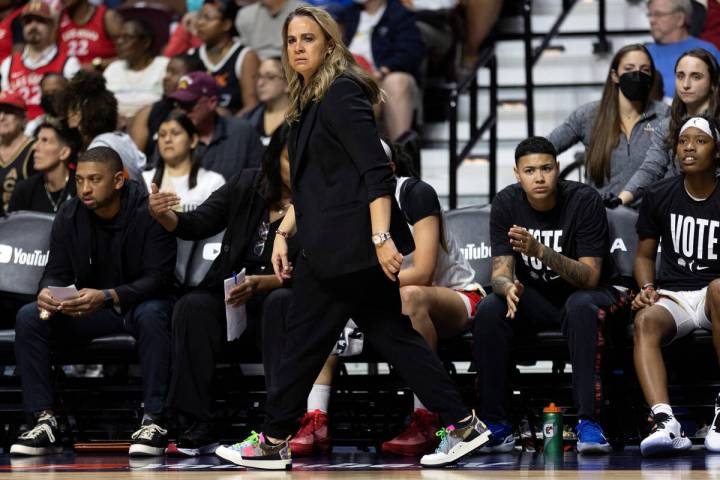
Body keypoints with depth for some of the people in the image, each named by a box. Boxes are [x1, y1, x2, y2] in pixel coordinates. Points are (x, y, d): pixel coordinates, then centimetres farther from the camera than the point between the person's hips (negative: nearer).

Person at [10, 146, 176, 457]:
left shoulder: (148, 214, -16)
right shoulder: (69, 216, -3)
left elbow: (158, 278, -23)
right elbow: (56, 272, -1)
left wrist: (107, 297, -39)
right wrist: (46, 292, -28)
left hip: (139, 304, -4)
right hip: (88, 311, 4)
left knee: (152, 314, -40)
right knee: (28, 317, -19)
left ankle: (153, 421, -35)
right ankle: (45, 422, -20)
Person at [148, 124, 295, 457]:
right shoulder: (246, 186, 8)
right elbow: (196, 225, 5)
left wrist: (260, 283, -29)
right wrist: (162, 215, -17)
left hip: (280, 295, -3)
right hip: (231, 294, 3)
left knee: (281, 302, -36)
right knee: (193, 306, -26)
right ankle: (201, 428, -29)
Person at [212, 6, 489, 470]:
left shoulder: (342, 94, -12)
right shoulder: (312, 101, 17)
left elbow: (376, 170, -20)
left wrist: (382, 236, -27)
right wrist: (284, 233, 18)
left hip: (347, 245, -10)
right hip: (339, 245, 10)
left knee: (304, 341, 0)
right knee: (393, 334, 8)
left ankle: (274, 443, 9)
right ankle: (463, 425, 8)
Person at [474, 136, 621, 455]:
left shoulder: (585, 200, -20)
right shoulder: (506, 204, -9)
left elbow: (590, 277, -25)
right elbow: (500, 270, -13)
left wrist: (541, 251, -41)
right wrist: (508, 287, -39)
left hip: (586, 293, -3)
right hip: (536, 297, 3)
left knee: (581, 305, -38)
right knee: (489, 310, -26)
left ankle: (588, 421, -39)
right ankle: (495, 425, -21)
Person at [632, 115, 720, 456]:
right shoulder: (659, 197, 8)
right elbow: (645, 254, 17)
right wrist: (647, 288, -4)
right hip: (671, 296, 2)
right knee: (645, 322, -33)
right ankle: (665, 424, -50)